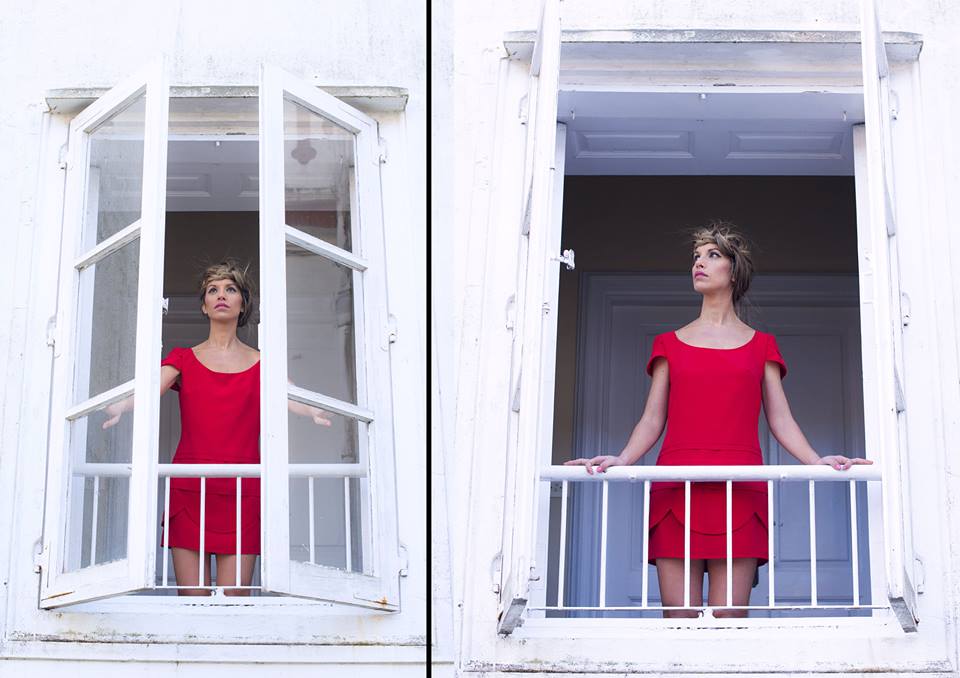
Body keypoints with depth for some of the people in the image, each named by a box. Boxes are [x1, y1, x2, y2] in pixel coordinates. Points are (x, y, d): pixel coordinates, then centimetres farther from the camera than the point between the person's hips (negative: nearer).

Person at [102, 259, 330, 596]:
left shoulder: (261, 364, 12)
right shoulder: (184, 359, 13)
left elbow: (288, 396, -8)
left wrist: (314, 411, -32)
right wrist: (120, 407, -30)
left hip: (242, 494, 0)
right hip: (189, 491, 0)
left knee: (234, 596, -6)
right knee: (192, 597, -4)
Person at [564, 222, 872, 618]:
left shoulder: (761, 345, 17)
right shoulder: (670, 344, 18)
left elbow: (780, 420, 11)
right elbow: (652, 420, 12)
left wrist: (816, 462, -6)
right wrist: (620, 460, -6)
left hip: (739, 493, 0)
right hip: (676, 492, 1)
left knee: (729, 618, -7)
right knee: (679, 617, -6)